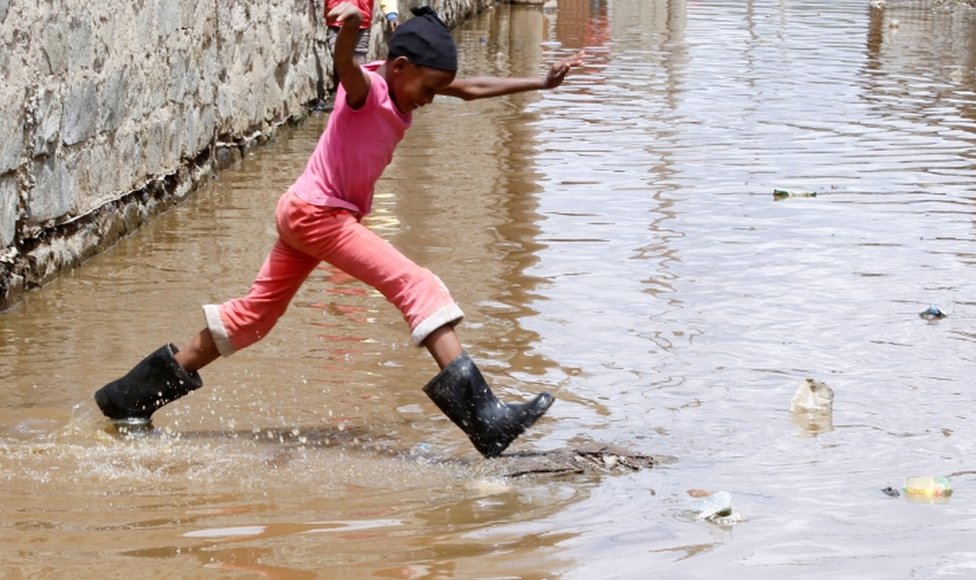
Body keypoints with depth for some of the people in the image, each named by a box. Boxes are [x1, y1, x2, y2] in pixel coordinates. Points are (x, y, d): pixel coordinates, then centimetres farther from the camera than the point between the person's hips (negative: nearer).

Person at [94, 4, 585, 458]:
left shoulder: (404, 87, 6)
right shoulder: (365, 88, -18)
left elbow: (471, 89, 13)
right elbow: (344, 65, -41)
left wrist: (541, 82, 11)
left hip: (305, 214, 10)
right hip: (317, 213, -10)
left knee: (256, 313, 17)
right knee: (419, 287, -17)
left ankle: (137, 392, 24)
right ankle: (480, 414, -26)